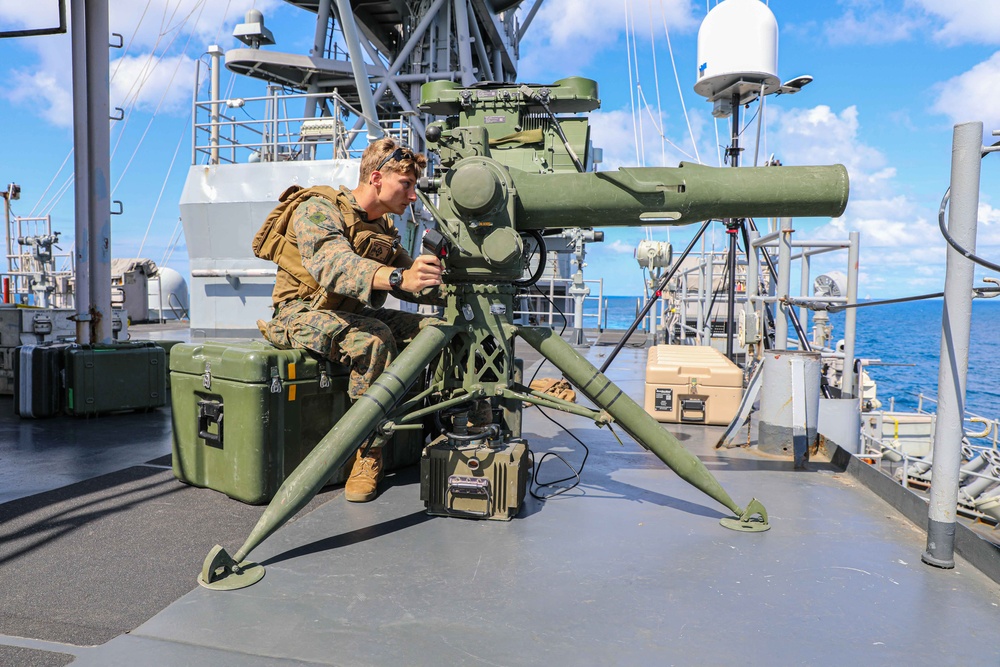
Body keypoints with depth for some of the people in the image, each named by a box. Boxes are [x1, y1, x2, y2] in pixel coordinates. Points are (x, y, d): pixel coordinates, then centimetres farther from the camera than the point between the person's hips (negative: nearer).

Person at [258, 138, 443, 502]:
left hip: (353, 312, 7)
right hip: (304, 311, -7)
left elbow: (414, 284, 8)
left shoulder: (383, 227, 13)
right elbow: (332, 265, -34)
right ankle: (367, 455, -24)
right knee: (375, 338, -36)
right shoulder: (318, 208, -13)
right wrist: (399, 278, -49)